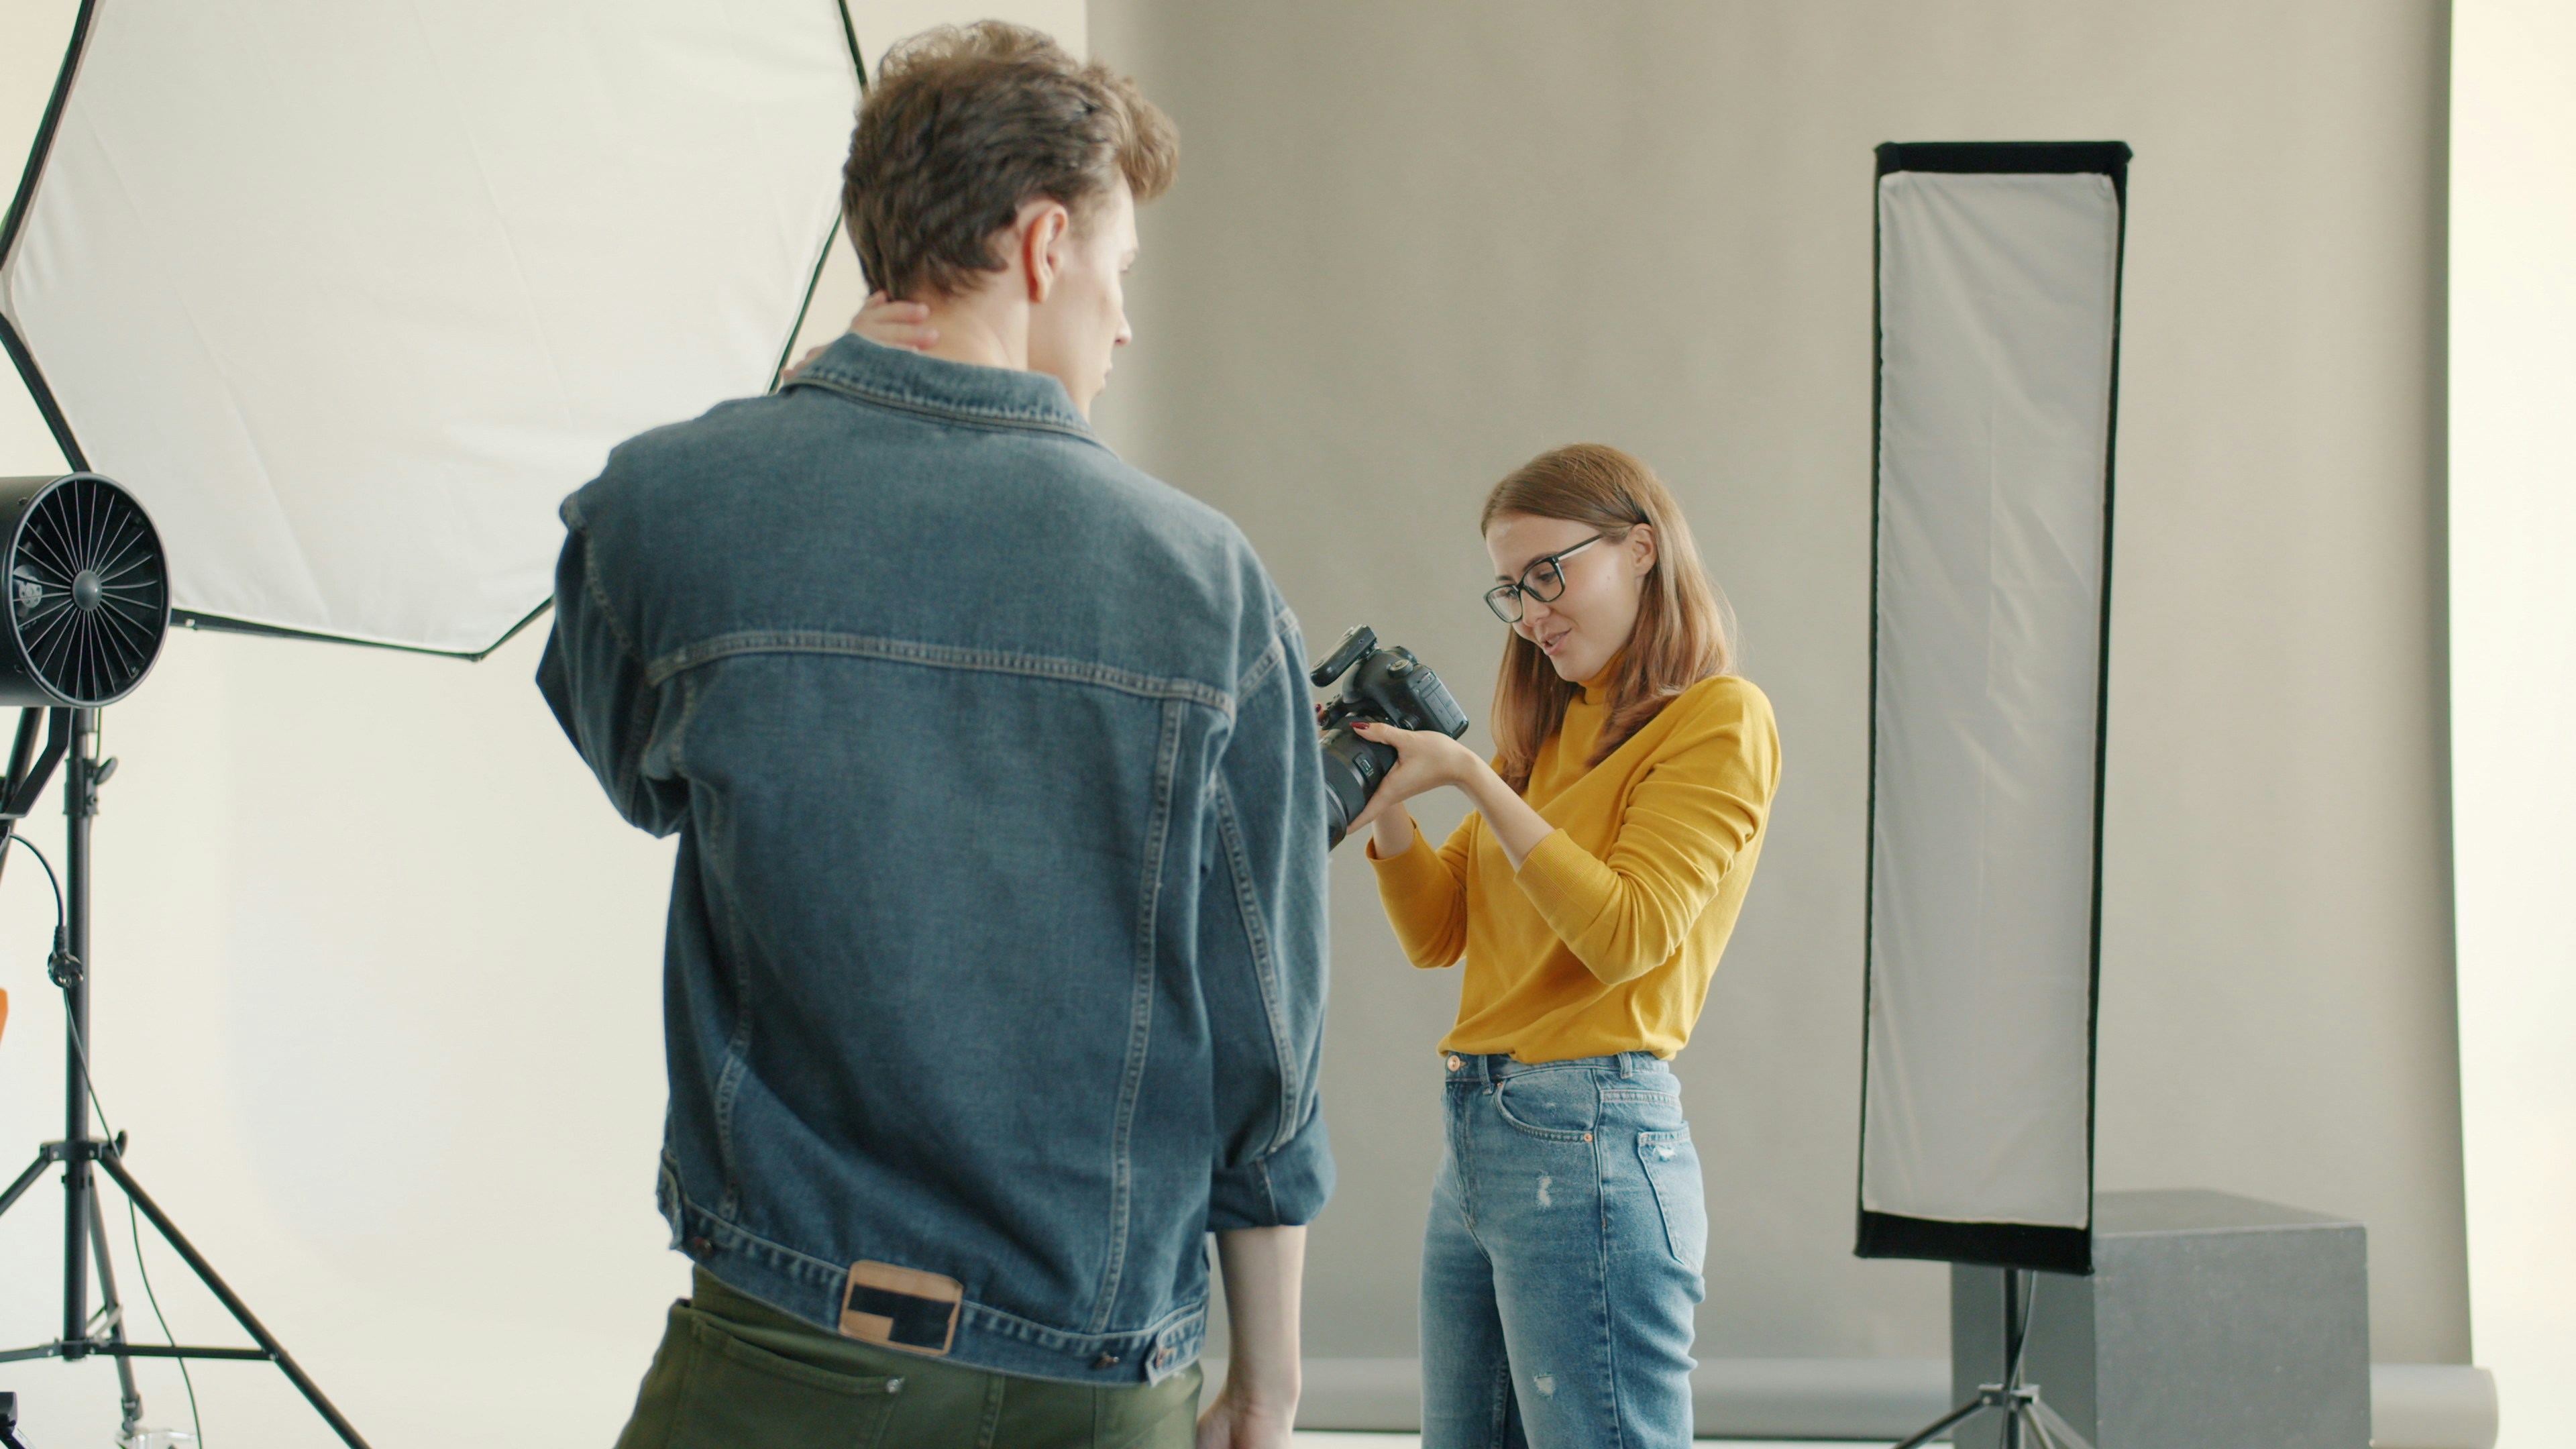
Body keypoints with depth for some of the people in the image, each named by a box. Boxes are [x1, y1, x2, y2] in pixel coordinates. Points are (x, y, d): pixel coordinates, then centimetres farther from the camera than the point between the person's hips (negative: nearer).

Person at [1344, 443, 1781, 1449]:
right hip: (1475, 1142, 8)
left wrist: (1476, 779, -15)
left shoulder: (1719, 719, -3)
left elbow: (1626, 934, -15)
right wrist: (1386, 799, 0)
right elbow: (1437, 933, 16)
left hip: (1588, 1141, -8)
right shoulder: (1551, 732, 19)